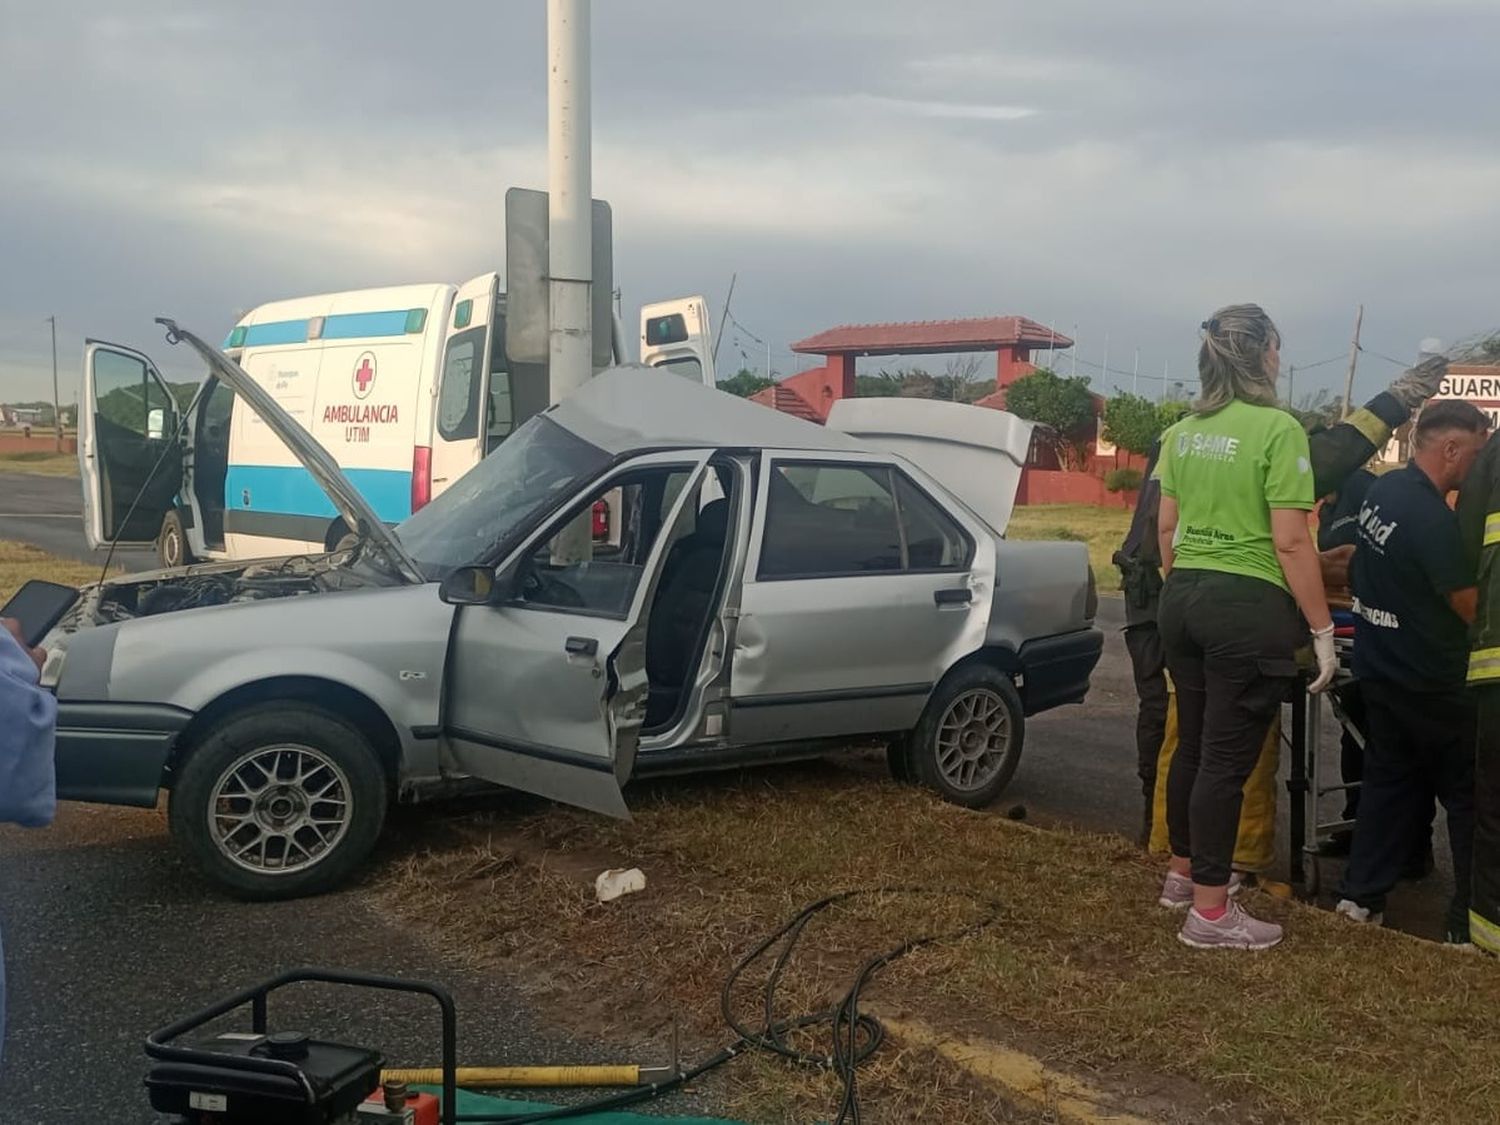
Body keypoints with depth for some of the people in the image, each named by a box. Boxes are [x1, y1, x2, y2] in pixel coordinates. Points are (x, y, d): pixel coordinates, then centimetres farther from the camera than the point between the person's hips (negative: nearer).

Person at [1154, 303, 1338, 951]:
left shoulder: (1182, 433, 9)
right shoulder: (1277, 429, -13)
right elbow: (1291, 543, -15)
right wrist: (1322, 630, -9)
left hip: (1182, 599, 7)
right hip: (1249, 606, -7)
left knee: (1192, 745, 19)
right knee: (1227, 758, -1)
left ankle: (1182, 873, 33)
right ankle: (1210, 912, 7)